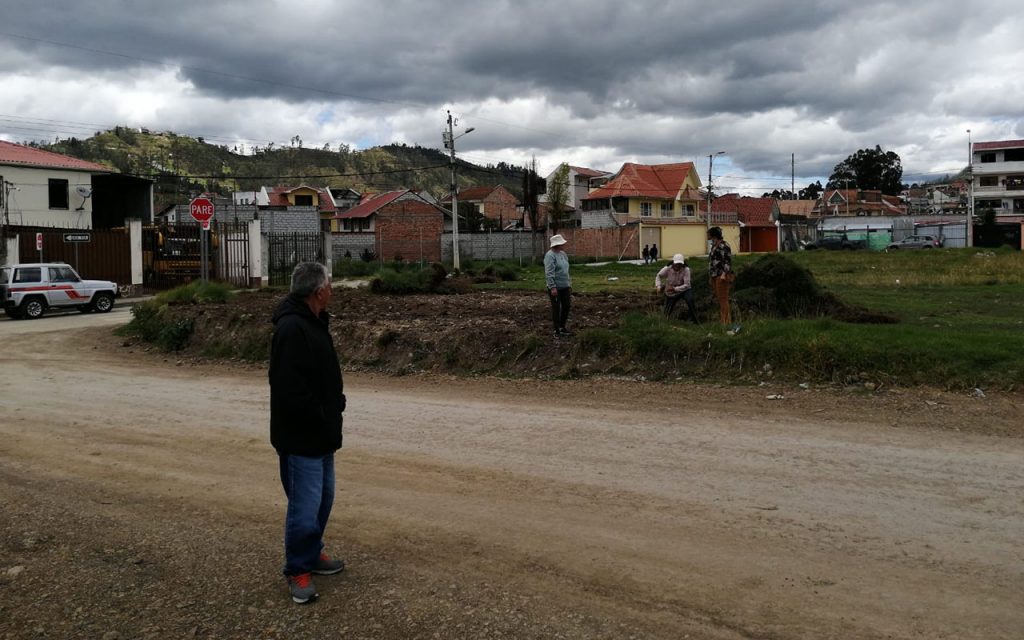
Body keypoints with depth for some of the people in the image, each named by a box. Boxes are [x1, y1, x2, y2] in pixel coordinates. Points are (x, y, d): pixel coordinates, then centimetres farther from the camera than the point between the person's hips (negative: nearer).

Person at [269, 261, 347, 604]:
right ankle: (297, 570, 15)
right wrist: (321, 419, -18)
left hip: (320, 436, 10)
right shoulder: (292, 328, -23)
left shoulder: (313, 322, 10)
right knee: (305, 506, -1)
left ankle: (312, 555, 35)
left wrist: (335, 403, 4)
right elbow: (290, 389, -29)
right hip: (300, 438, -10)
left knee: (323, 499, 20)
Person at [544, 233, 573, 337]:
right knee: (556, 308, 2)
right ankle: (557, 330, 12)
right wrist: (552, 287, -24)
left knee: (566, 306, 11)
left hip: (565, 286, 8)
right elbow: (549, 273, -20)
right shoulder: (550, 255, -16)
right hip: (555, 287, -8)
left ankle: (562, 328, 25)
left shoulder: (562, 254, 10)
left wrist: (569, 283, 18)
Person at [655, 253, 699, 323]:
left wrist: (675, 288, -35)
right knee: (667, 314, 7)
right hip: (670, 294, 2)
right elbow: (658, 276, -4)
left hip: (684, 290, -2)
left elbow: (687, 285, -25)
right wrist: (659, 287, -20)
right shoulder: (667, 269, -21)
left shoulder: (686, 270, -25)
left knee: (690, 299, -36)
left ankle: (694, 320, -21)